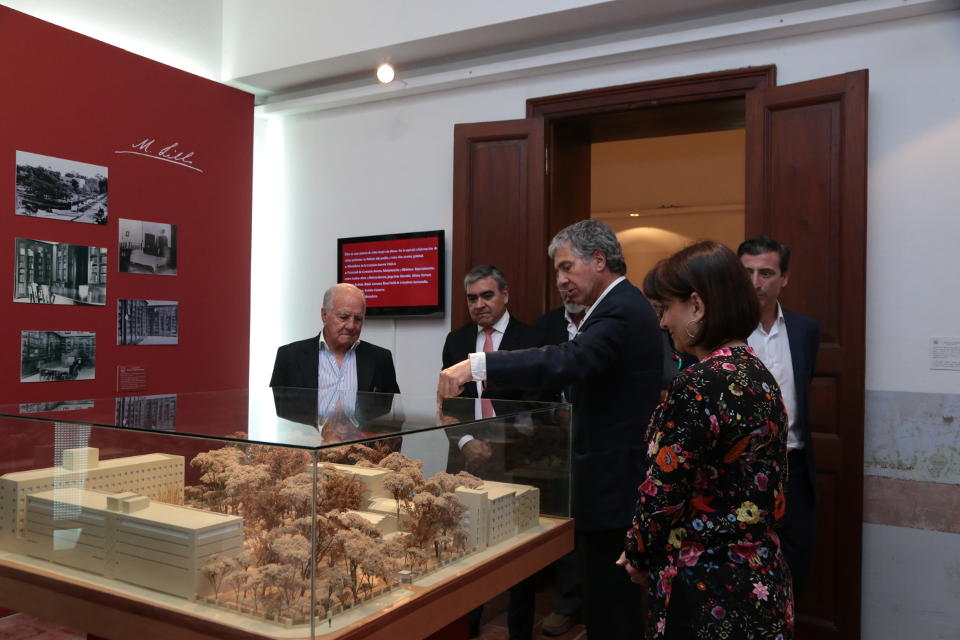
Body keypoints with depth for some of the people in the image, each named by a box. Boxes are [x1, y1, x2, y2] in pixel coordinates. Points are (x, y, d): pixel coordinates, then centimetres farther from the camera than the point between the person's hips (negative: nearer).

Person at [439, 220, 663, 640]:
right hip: (617, 483, 11)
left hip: (613, 489, -10)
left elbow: (567, 362, -35)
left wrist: (477, 365, -39)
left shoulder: (621, 312, -18)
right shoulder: (624, 306, 16)